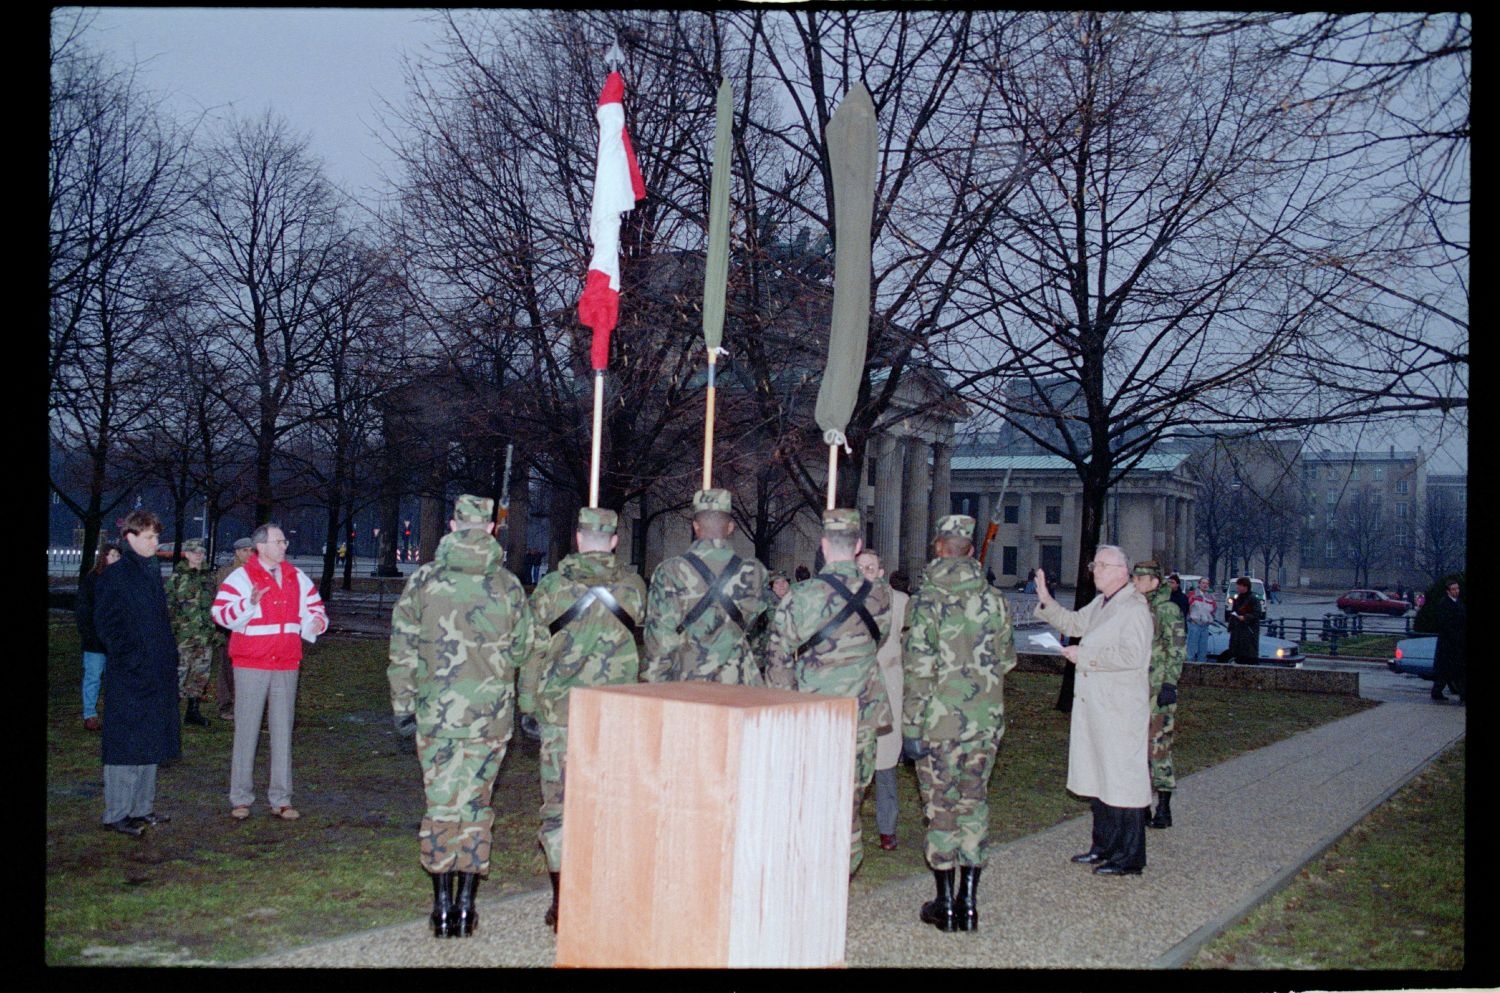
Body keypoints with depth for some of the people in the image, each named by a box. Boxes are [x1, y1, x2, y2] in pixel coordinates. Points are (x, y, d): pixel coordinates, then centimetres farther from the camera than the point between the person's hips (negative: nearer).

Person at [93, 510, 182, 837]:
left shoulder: (152, 572, 14)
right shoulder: (115, 576, -9)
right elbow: (105, 623, -12)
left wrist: (168, 658, 13)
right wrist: (130, 658, -16)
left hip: (156, 675, 8)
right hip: (129, 676, -8)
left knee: (150, 742, 12)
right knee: (126, 742, -4)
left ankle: (141, 807, 21)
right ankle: (116, 814, 4)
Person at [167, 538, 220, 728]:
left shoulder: (208, 577, 13)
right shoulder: (178, 578, -5)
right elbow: (168, 605, -8)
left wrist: (215, 630, 17)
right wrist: (171, 630, -14)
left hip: (206, 636, 6)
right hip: (185, 635, -6)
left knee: (201, 675, 10)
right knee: (179, 673, -7)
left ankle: (193, 711, 19)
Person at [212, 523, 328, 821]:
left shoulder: (297, 578, 11)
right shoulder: (242, 577, -4)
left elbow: (314, 607, 18)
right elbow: (221, 613, -12)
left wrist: (316, 621, -4)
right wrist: (249, 603, -26)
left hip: (286, 665, 4)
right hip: (251, 665, -4)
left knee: (283, 732, 7)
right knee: (246, 731, -1)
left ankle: (280, 799, 12)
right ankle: (240, 798, 9)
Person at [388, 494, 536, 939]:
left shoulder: (424, 580, -2)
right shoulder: (507, 585, -1)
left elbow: (403, 648, 0)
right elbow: (522, 650, 5)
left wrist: (403, 703, 7)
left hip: (436, 712, 0)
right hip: (491, 714, 0)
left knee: (441, 803, 7)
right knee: (475, 804, 8)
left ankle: (442, 905, 10)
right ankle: (465, 904, 11)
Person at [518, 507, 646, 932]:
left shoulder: (553, 585, -3)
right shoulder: (633, 586, 2)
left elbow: (534, 648, -1)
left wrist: (528, 704, 7)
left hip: (560, 710, -1)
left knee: (559, 803, 4)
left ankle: (562, 906, 3)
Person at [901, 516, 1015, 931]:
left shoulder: (929, 599, -10)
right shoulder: (994, 598, 3)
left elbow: (919, 669, -13)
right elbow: (1007, 659, 12)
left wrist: (912, 727, -9)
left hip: (942, 721, -4)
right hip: (986, 721, 4)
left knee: (942, 807, 5)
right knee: (975, 803, 12)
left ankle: (945, 904, 12)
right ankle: (968, 903, 16)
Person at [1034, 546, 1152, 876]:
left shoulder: (1134, 608, -16)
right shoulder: (1099, 604, 14)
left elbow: (1131, 655, -26)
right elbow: (1073, 623, 29)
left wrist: (1084, 656, -19)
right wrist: (1046, 601, 14)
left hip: (1120, 711, -10)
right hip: (1093, 705, 10)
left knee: (1123, 780, -3)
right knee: (1098, 778, 17)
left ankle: (1129, 858, 4)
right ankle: (1104, 846, 29)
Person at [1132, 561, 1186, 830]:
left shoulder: (1167, 609, -9)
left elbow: (1177, 650, -12)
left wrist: (1170, 684, -18)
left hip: (1157, 688, -8)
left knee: (1158, 745, -5)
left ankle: (1163, 810, 1)